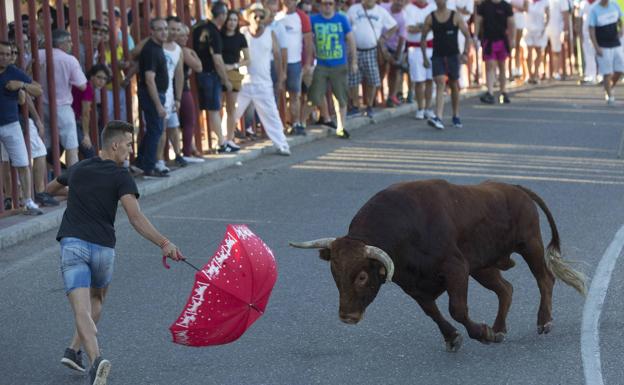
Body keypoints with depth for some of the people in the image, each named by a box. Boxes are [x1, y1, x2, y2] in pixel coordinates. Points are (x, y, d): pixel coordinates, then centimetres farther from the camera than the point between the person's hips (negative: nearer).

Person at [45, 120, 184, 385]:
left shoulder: (78, 169, 16)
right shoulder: (121, 176, 0)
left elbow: (50, 189, 37)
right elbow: (135, 217, -15)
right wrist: (164, 243, -21)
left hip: (72, 243, 2)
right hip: (103, 248, -1)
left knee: (82, 311, -12)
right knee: (96, 301, 27)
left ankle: (95, 359, -33)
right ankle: (74, 350, 20)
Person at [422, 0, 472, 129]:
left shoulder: (456, 16, -3)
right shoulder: (430, 18, 1)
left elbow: (467, 35, -1)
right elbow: (423, 38, 9)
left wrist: (465, 53, -11)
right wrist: (424, 57, 4)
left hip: (453, 56, 0)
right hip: (437, 56, 0)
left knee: (454, 86, 11)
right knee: (440, 83, -16)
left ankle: (456, 116, 28)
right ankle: (438, 118, -25)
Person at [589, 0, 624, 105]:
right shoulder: (594, 10, -11)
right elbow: (591, 29, -11)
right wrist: (596, 47, -16)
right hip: (603, 47, -5)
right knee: (607, 73, -4)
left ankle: (610, 87, 27)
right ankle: (609, 96, 6)